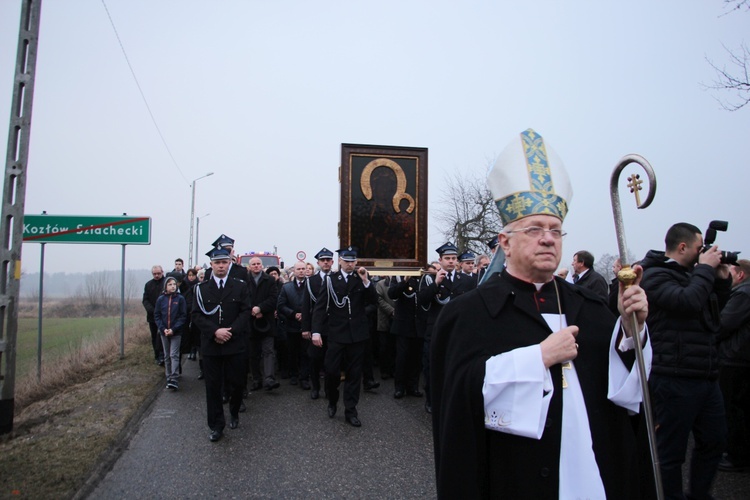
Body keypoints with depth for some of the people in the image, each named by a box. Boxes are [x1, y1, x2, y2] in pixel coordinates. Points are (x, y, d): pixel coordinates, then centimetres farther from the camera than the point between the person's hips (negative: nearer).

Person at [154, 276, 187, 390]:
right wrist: (163, 329, -9)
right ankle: (169, 378, 18)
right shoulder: (161, 299, 1)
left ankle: (174, 379, -10)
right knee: (167, 356, 10)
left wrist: (173, 329, -15)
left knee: (174, 355, -8)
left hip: (176, 332, -3)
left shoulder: (180, 298, -5)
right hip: (164, 332, 3)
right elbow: (156, 315, 3)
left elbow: (183, 316, -6)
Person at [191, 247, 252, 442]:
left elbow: (246, 312, -2)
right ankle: (216, 426, 19)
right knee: (213, 386, 6)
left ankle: (234, 413, 34)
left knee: (237, 383, 7)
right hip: (210, 345, 1)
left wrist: (230, 331, -14)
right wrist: (215, 331, -14)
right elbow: (197, 315, -1)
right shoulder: (201, 288, 5)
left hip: (236, 344, 0)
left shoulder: (240, 286, 3)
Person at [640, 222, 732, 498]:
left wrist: (722, 280, 10)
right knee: (671, 450, 3)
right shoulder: (656, 276, -12)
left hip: (705, 377, 10)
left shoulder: (690, 275, 16)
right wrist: (706, 269, -14)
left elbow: (714, 311, 24)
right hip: (674, 379, -9)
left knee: (714, 441, 20)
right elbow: (688, 302, -28)